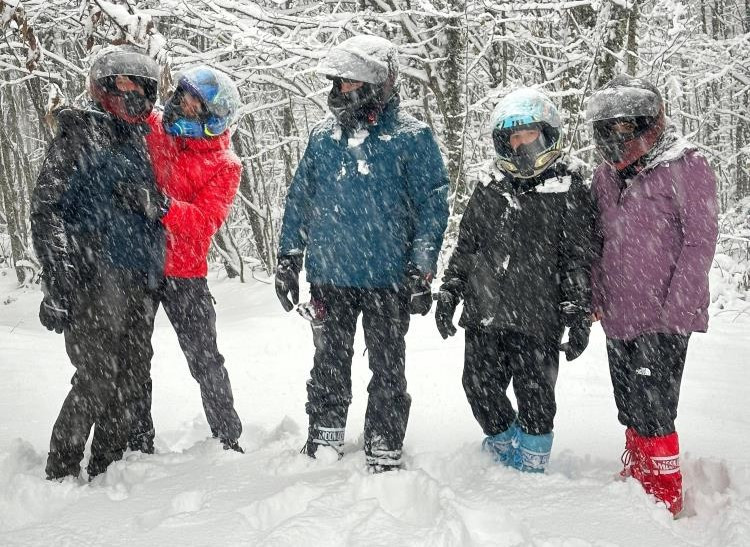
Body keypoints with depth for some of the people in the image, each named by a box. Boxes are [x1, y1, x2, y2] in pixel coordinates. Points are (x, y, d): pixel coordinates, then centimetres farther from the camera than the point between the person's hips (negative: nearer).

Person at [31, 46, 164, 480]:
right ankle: (62, 474, 3)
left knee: (131, 378, 9)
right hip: (96, 281, -7)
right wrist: (57, 287, -17)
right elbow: (46, 209, -9)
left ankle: (108, 468, 21)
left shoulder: (138, 141, 20)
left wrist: (154, 273, 22)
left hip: (138, 283, 7)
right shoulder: (81, 135, -3)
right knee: (97, 380, -9)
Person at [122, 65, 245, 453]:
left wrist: (160, 204, -36)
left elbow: (205, 221, -21)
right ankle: (138, 442, 24)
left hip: (184, 273, -3)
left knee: (204, 358, 3)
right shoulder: (149, 128, 1)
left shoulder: (224, 165, -7)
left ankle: (229, 439, 17)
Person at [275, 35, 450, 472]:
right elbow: (300, 199, 14)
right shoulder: (325, 136, 9)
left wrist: (422, 270, -11)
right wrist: (289, 257, 10)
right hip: (330, 276, 4)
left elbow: (433, 205, -6)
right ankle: (323, 446, 27)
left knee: (388, 371, 7)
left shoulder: (411, 137, -5)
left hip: (388, 278, -4)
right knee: (329, 366, 14)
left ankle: (384, 455, 17)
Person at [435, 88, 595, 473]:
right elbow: (465, 248, 19)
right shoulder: (488, 192, 12)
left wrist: (579, 317, -7)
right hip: (484, 315, 5)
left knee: (534, 400, 2)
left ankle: (531, 469, 23)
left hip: (538, 320, -4)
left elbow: (580, 259, -3)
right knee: (481, 390, 9)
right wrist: (448, 294, 13)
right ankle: (506, 449, 34)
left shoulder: (568, 191, -1)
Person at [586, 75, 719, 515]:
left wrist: (675, 310, -16)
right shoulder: (606, 175, 10)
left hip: (663, 318, -6)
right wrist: (598, 296, 11)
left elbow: (701, 240, -12)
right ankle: (638, 479, 34)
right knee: (631, 412, 17)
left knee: (651, 412, -6)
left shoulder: (686, 168, -9)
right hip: (619, 316, 7)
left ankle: (665, 498, 10)